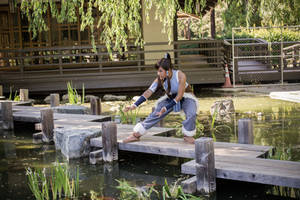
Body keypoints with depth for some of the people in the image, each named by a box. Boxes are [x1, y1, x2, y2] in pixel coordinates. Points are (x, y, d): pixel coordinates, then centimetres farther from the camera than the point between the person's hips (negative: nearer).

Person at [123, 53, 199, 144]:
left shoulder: (181, 76, -32)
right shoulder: (160, 79, -21)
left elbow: (179, 96, -29)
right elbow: (148, 92, -21)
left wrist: (165, 108, -34)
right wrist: (134, 105, -28)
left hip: (185, 97, -3)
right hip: (170, 98, 3)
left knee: (191, 114, -31)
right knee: (155, 114, -10)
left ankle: (188, 135, -5)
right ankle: (136, 134, -1)